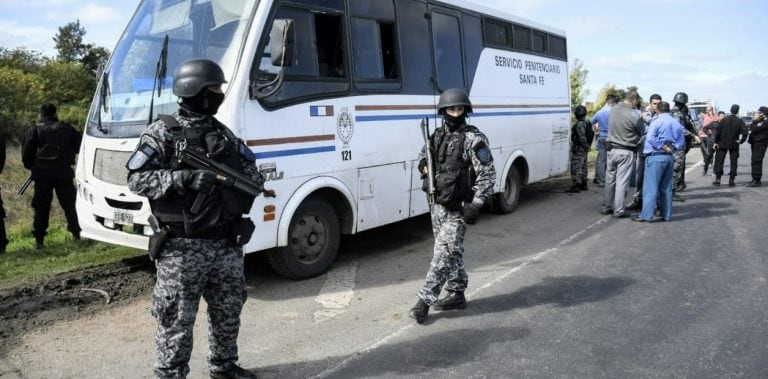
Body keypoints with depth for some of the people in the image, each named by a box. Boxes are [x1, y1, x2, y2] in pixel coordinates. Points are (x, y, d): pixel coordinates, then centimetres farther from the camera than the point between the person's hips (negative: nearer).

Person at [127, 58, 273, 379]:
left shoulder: (224, 134, 12)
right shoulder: (162, 133, -5)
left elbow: (249, 168, 16)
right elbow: (137, 180, -12)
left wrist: (256, 181, -8)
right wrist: (186, 178, -24)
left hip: (226, 243, 6)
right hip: (183, 247, -6)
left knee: (228, 312, 18)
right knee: (177, 320, 2)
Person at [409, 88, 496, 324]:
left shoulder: (474, 139, -11)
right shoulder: (437, 136, 8)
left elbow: (487, 174, -13)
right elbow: (424, 153, 27)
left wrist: (476, 204, -19)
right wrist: (423, 164, 3)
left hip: (458, 209, -7)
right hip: (438, 205, 7)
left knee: (443, 254, -6)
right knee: (452, 252, 16)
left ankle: (425, 301, -1)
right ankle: (457, 294, 28)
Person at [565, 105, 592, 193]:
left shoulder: (579, 124, -20)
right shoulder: (587, 123, 11)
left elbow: (582, 137, -26)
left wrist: (585, 146, -16)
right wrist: (587, 146, 16)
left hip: (578, 150, -10)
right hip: (584, 150, 10)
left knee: (576, 168, -7)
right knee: (582, 167, 17)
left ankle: (576, 186, -7)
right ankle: (583, 184, 26)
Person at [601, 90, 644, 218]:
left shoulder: (613, 109, 0)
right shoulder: (634, 114, -16)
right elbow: (642, 132, -4)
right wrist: (642, 120, 16)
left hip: (612, 149, 5)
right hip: (626, 152, -5)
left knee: (610, 180, 14)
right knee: (622, 182, 1)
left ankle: (606, 207, 22)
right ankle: (618, 211, 5)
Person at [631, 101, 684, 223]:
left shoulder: (657, 121, -8)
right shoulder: (677, 123, 11)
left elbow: (650, 138, -19)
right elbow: (681, 143, 10)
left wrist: (663, 147, -11)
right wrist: (671, 147, 1)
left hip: (656, 156, -6)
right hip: (670, 157, 7)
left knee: (651, 187, -5)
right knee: (666, 187, 14)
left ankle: (646, 215, -6)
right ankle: (666, 214, 18)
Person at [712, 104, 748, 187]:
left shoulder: (724, 120, -5)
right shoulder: (739, 121, -6)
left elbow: (718, 131, -6)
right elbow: (744, 132, -16)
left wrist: (716, 142, 0)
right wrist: (740, 141, -4)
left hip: (722, 144, 0)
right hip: (734, 145, 0)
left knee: (719, 161, 6)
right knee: (733, 162, 7)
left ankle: (717, 179, 3)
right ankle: (731, 181, 5)